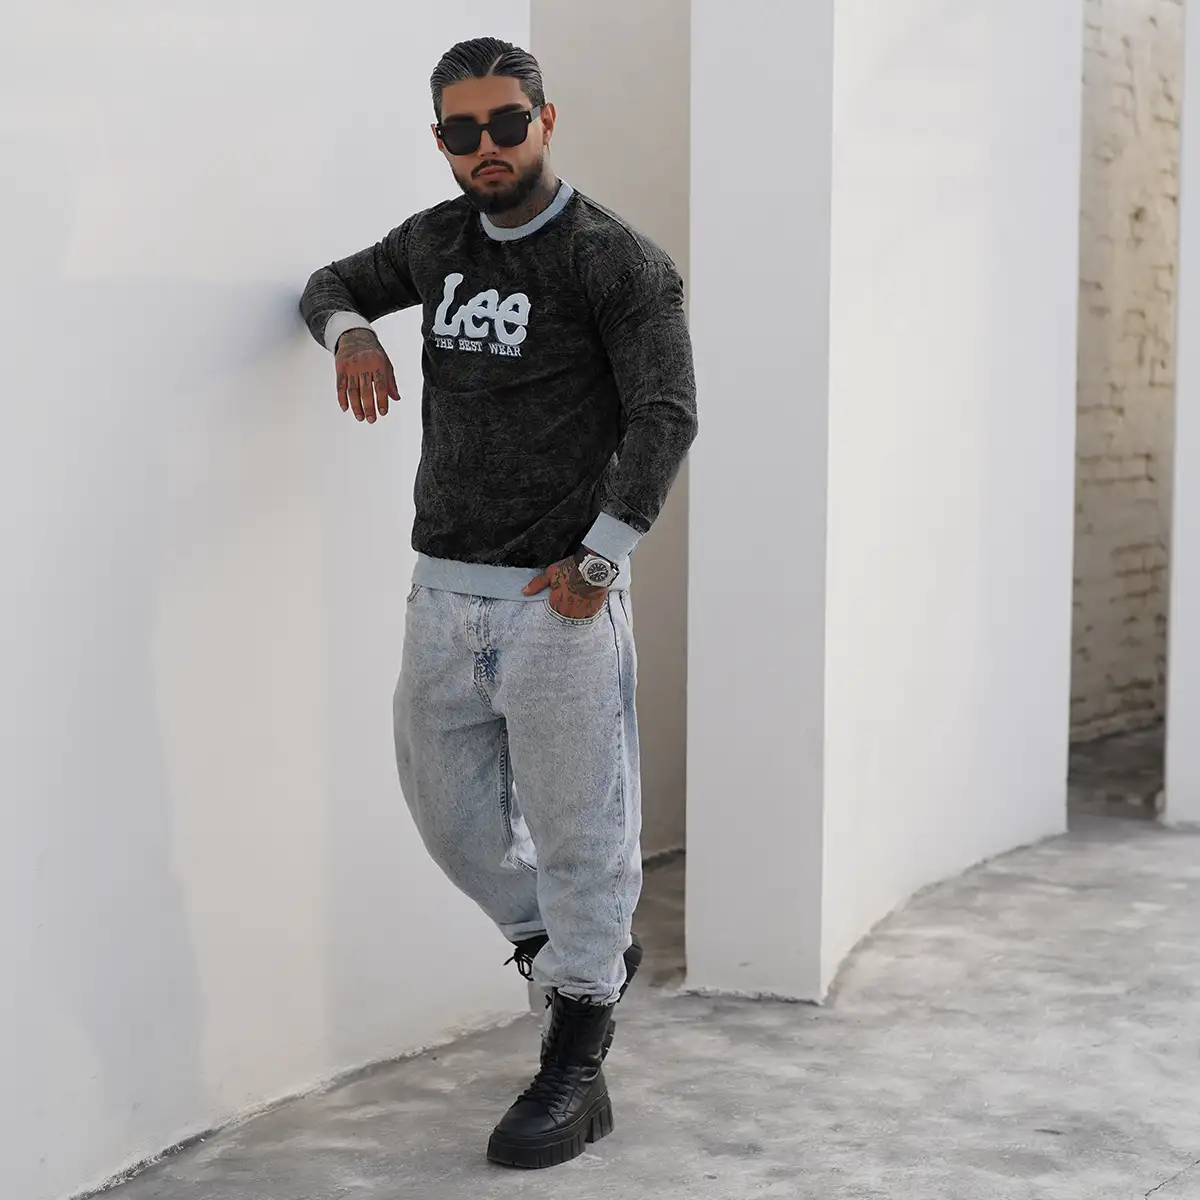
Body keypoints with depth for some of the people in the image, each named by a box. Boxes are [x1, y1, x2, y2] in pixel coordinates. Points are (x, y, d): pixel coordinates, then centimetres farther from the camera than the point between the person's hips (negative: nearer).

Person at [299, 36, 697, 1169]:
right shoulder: (437, 239, 12)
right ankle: (583, 954, 37)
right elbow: (333, 282, 28)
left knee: (575, 832, -1)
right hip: (442, 588, 7)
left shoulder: (614, 259, -6)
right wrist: (349, 330, 3)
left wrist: (597, 558, -18)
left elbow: (665, 414, -12)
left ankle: (575, 1069, 11)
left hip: (558, 603, -6)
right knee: (448, 809, 14)